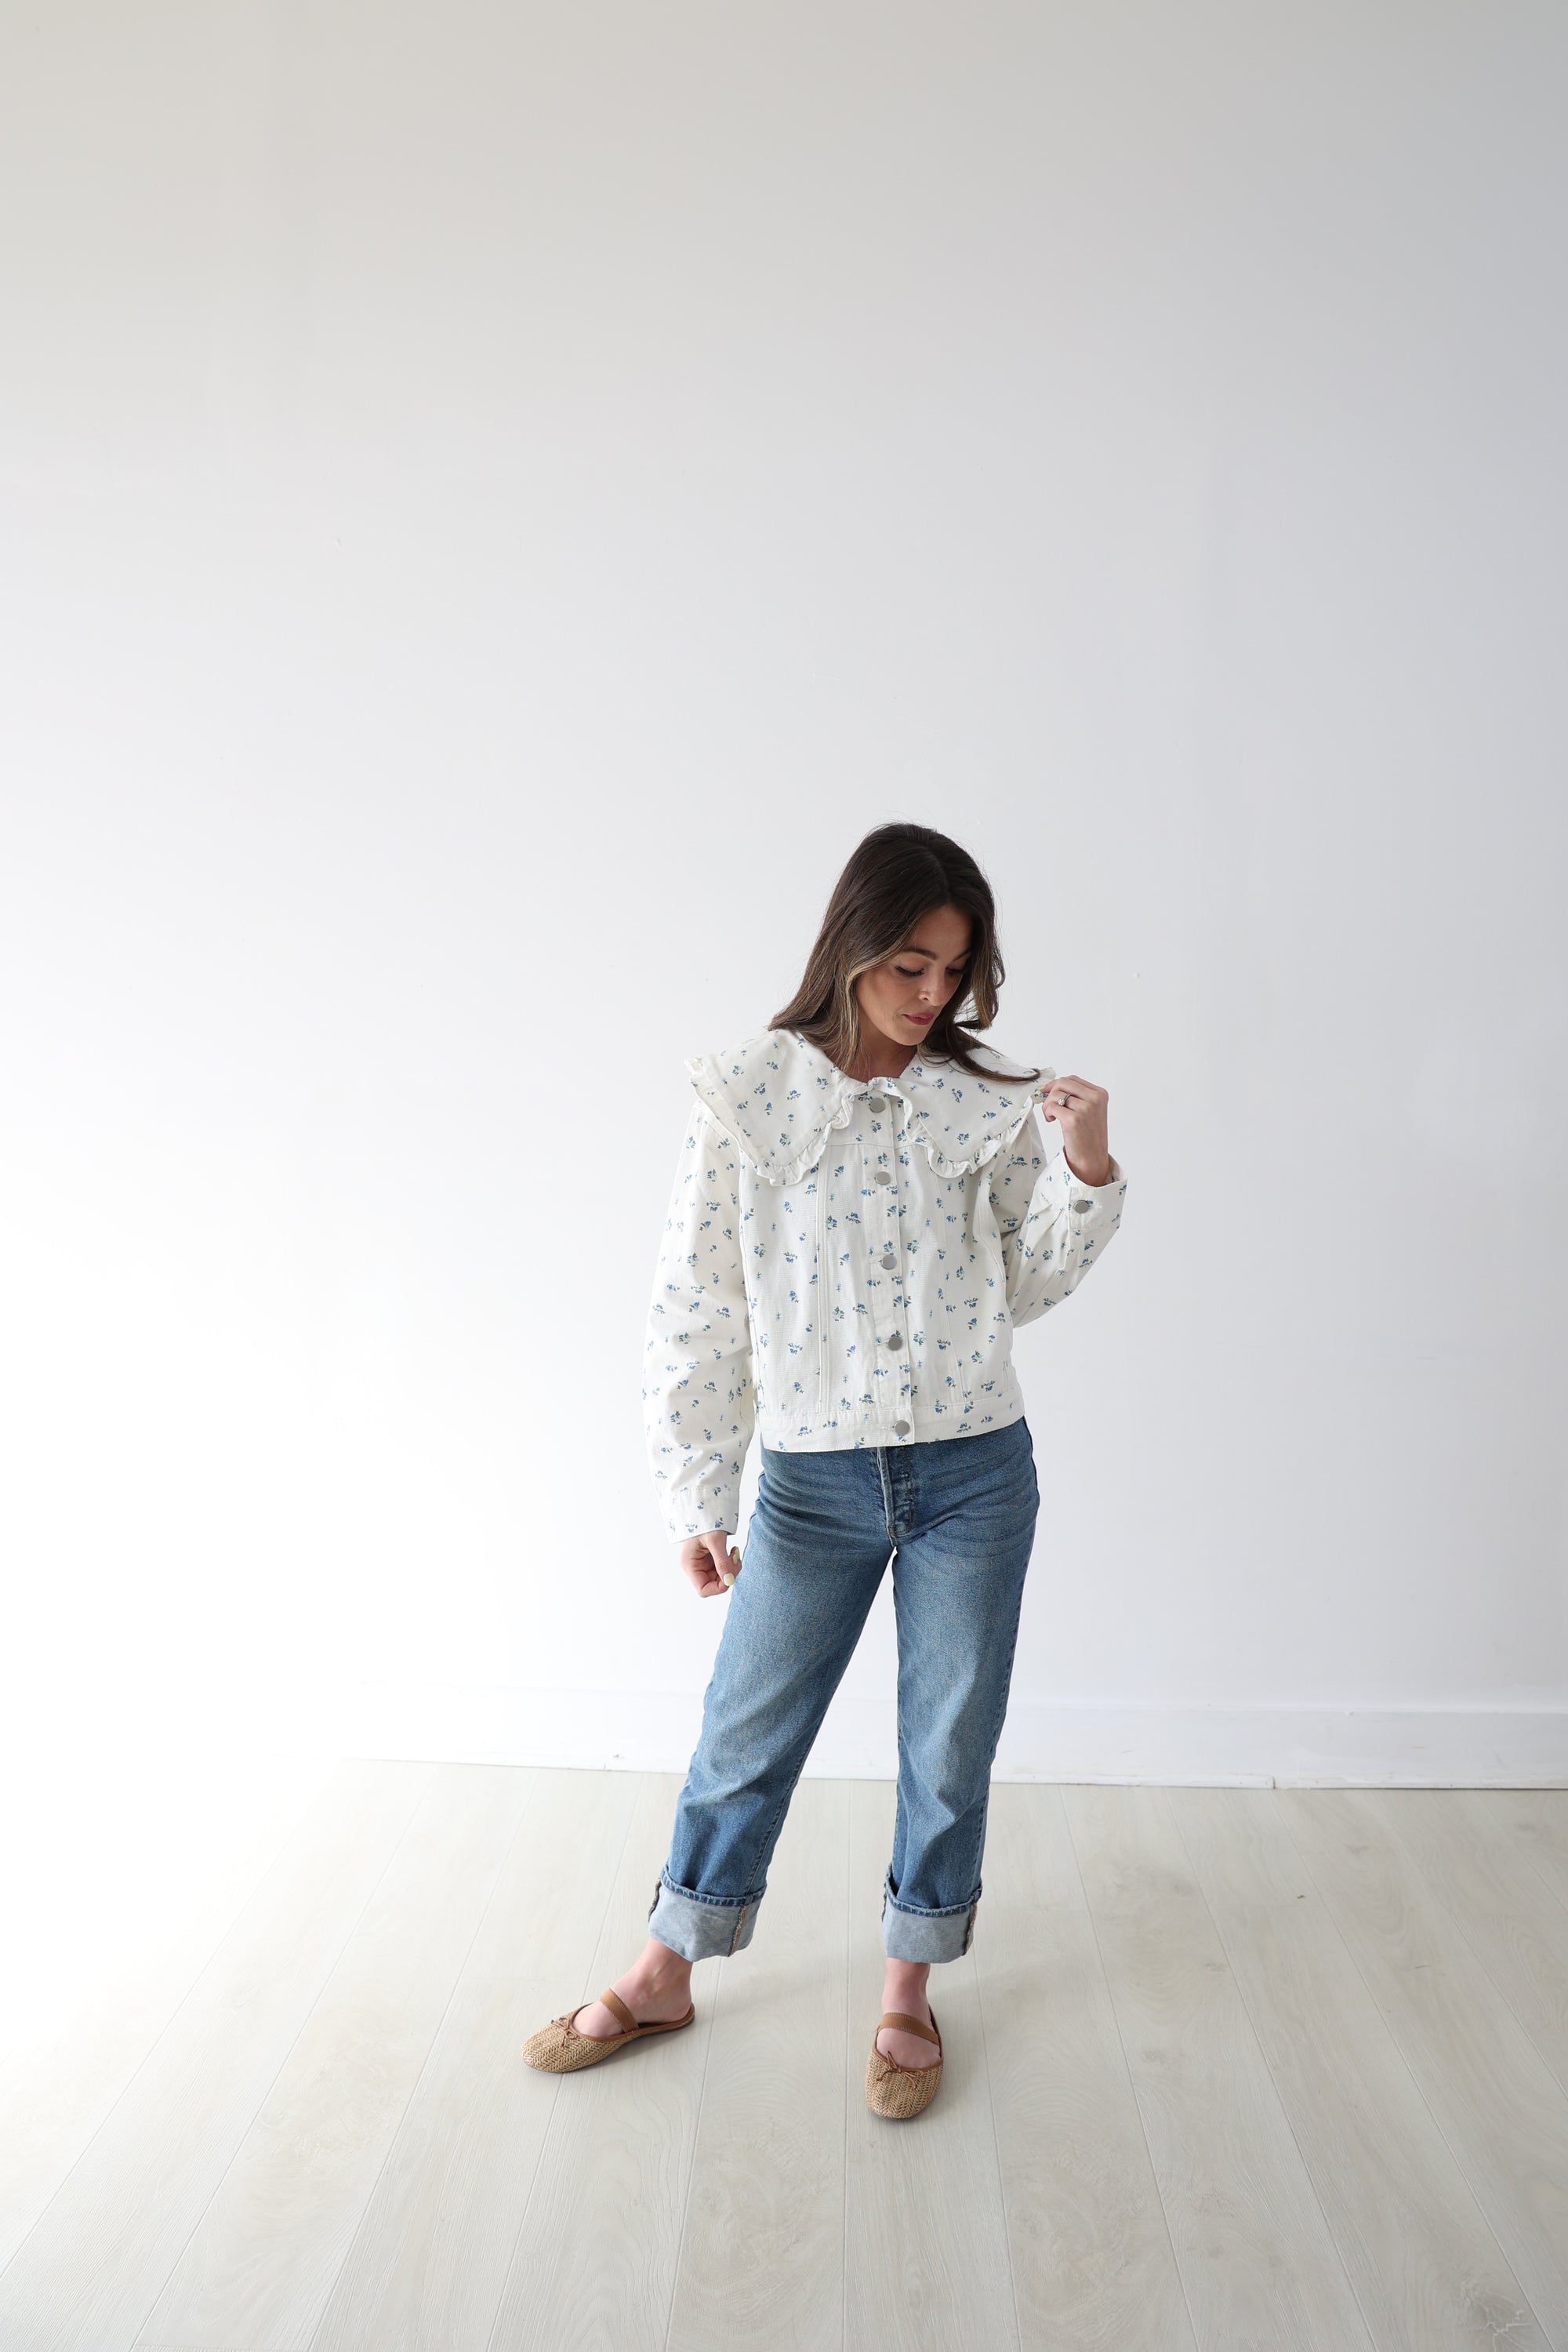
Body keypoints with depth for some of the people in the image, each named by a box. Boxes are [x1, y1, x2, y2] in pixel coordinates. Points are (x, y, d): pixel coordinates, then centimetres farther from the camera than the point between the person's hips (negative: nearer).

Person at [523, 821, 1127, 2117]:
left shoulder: (988, 1100, -1)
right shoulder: (747, 1096, -6)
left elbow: (1030, 1283, 7)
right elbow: (697, 1307, -4)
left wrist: (1090, 1173, -10)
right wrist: (697, 1498, -3)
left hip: (974, 1476, 1)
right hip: (815, 1481, -1)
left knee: (950, 1747, 13)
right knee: (745, 1734, 13)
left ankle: (909, 1994, 36)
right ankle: (664, 1977, 35)